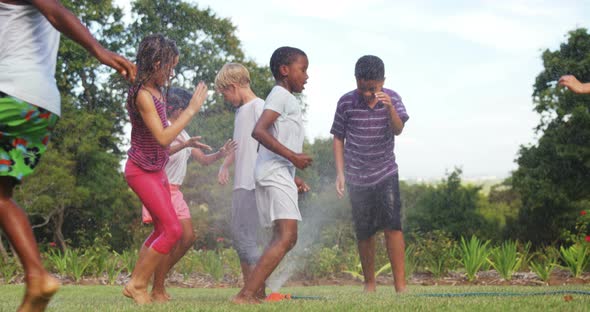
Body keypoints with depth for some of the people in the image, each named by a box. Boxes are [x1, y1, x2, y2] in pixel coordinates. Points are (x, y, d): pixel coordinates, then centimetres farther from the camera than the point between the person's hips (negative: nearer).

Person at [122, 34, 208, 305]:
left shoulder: (157, 90, 6)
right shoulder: (143, 95, -21)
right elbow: (162, 137, -27)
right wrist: (191, 110, -23)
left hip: (156, 170, 10)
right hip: (142, 171, -10)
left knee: (162, 230, 15)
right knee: (173, 230, -11)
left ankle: (137, 286, 20)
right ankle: (137, 284, 0)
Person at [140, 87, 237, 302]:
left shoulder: (183, 135, 18)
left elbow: (203, 160, 17)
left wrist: (220, 154, -1)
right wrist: (185, 145, -39)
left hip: (174, 192, 9)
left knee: (188, 237, 3)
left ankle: (160, 279, 15)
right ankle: (157, 291, -7)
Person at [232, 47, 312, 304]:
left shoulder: (286, 99, 23)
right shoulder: (281, 95, -8)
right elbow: (259, 131, -22)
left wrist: (293, 177, 22)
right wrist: (293, 156, -21)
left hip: (280, 174, 11)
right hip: (275, 172, -11)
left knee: (283, 238, 13)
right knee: (286, 237, -18)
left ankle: (254, 293, 13)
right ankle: (245, 295, -23)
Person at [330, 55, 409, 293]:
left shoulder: (391, 99, -5)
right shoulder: (346, 103, -6)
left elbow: (398, 130, -19)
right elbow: (338, 138, 2)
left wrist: (390, 108, -38)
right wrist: (340, 172, -5)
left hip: (386, 173, 0)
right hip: (357, 177, 0)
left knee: (392, 225, -14)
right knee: (364, 233, 6)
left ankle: (400, 284, -12)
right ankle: (369, 283, 21)